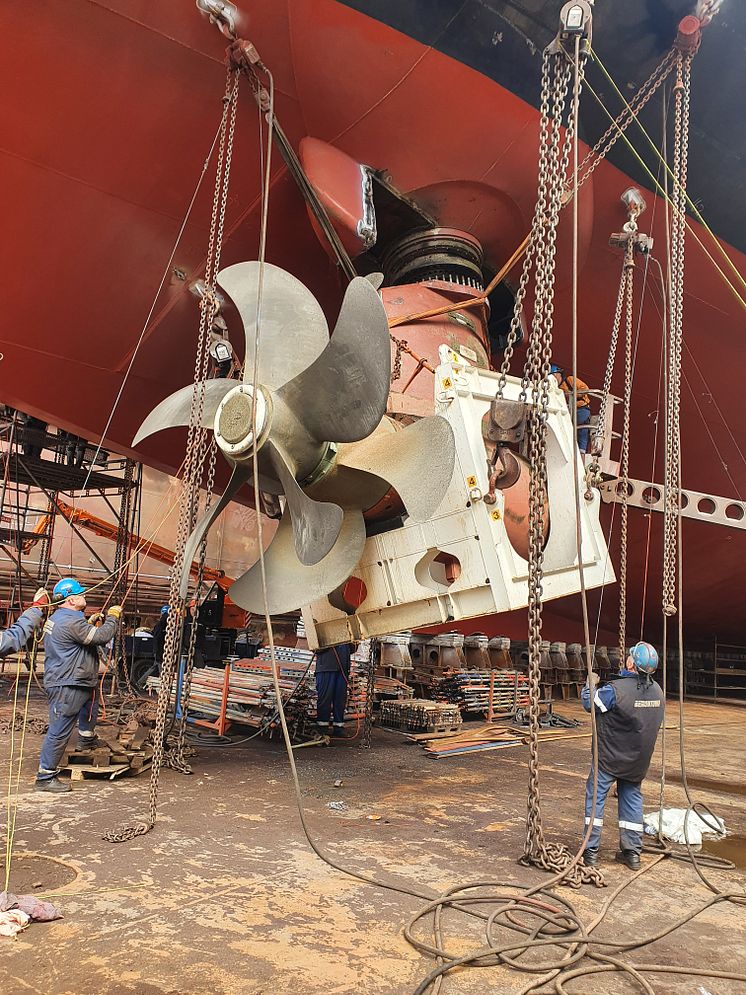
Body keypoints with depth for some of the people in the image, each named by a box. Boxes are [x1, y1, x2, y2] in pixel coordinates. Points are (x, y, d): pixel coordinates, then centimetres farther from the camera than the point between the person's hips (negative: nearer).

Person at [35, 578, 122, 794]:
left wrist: (89, 622, 14)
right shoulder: (71, 622, -24)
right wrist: (112, 617, -9)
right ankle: (45, 777, 2)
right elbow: (101, 637, -23)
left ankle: (86, 739, 48)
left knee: (90, 702, 33)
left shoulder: (56, 618, 11)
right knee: (59, 731, -5)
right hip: (66, 686, -11)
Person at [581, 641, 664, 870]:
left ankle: (591, 851, 8)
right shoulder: (657, 691, -4)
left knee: (595, 797, 6)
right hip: (638, 761, 6)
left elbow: (589, 703, -10)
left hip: (609, 757, -5)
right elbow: (656, 722, 11)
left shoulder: (616, 690, -25)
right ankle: (632, 853, 23)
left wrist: (591, 684, 8)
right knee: (632, 799, 17)